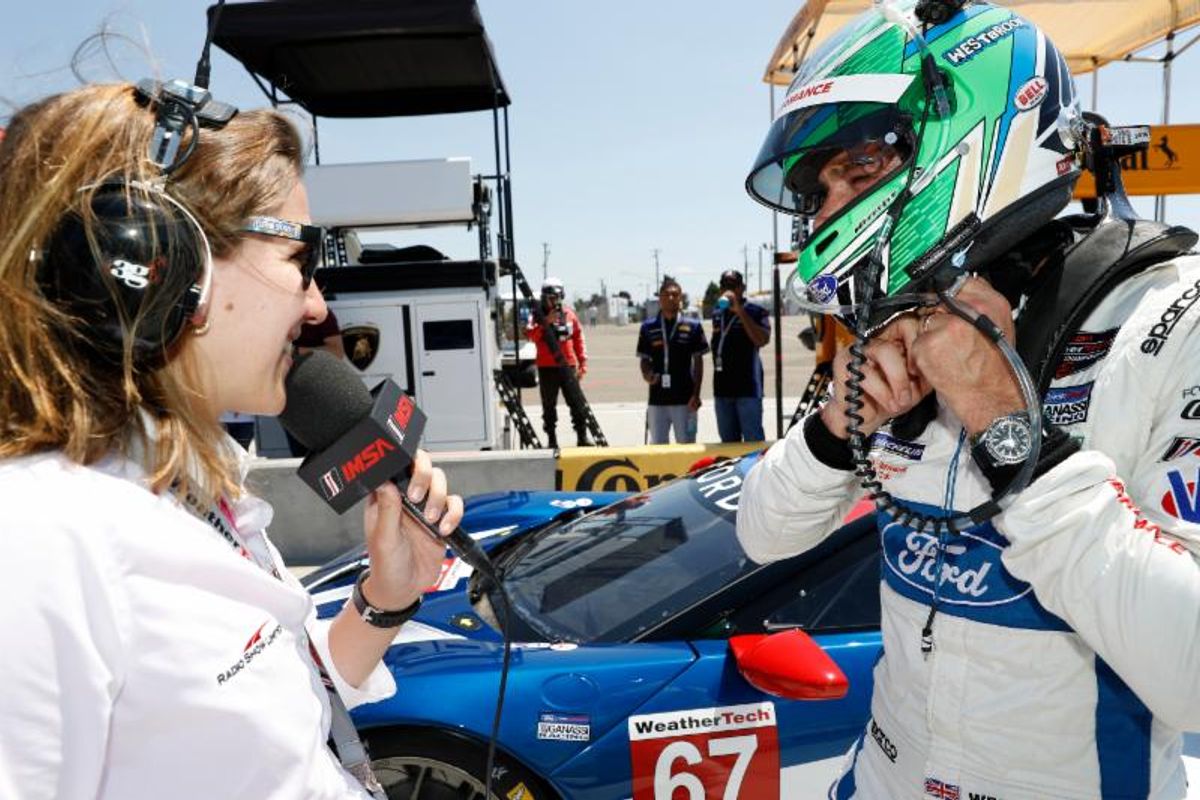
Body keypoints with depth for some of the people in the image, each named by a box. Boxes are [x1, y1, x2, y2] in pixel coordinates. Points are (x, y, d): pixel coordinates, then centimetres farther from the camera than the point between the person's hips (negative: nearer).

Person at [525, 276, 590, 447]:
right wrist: (546, 322, -25)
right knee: (549, 406, 5)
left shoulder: (569, 314, 8)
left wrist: (582, 363, 8)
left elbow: (579, 339, 12)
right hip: (547, 368, -2)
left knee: (578, 403, 2)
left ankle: (582, 437, 11)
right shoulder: (538, 316, 0)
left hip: (568, 366, 2)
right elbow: (531, 335, -16)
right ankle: (552, 439, 14)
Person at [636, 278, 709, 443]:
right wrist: (647, 374, -12)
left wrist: (696, 394, -4)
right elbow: (644, 358, 10)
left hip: (684, 398, -1)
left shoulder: (692, 326, 0)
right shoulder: (648, 327, 4)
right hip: (657, 399, 1)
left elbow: (698, 361, 2)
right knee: (657, 445, 10)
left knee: (686, 445, 6)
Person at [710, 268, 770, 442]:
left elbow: (762, 340, -22)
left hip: (748, 387, -6)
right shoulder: (716, 313, 13)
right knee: (728, 441, 13)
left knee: (753, 440, -6)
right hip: (722, 388, 6)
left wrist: (740, 311, -23)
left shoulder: (756, 312, -6)